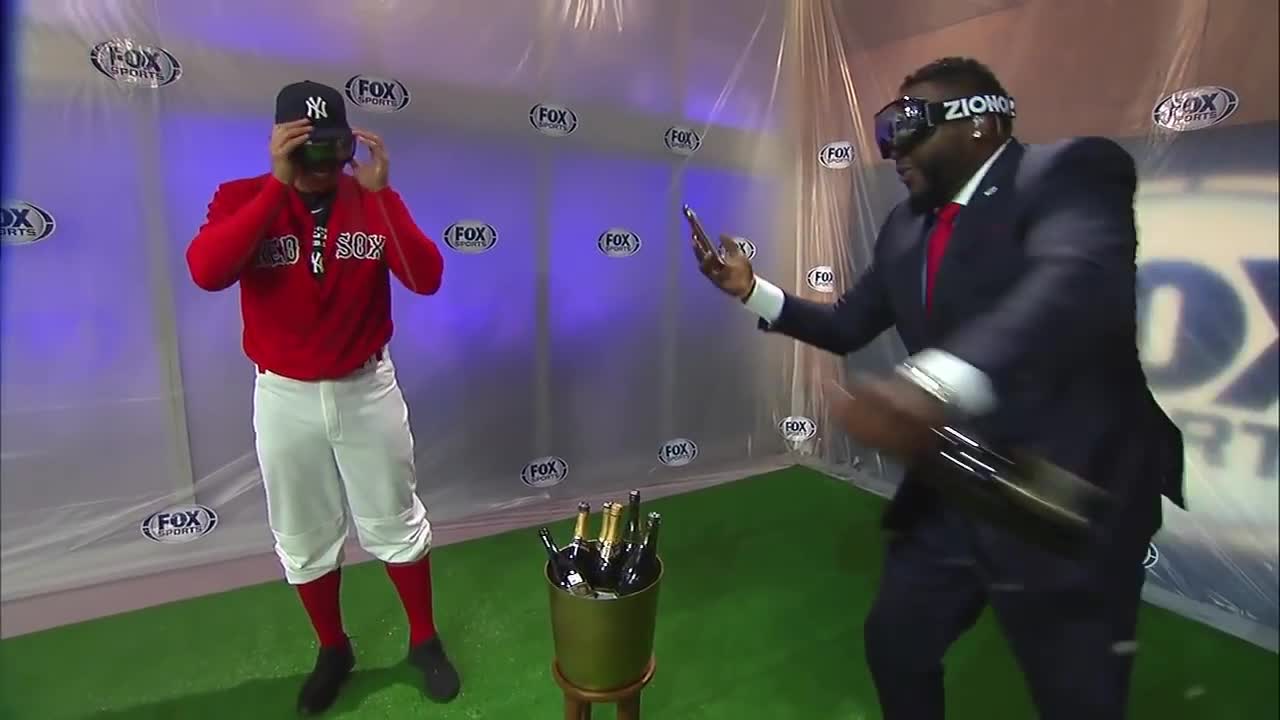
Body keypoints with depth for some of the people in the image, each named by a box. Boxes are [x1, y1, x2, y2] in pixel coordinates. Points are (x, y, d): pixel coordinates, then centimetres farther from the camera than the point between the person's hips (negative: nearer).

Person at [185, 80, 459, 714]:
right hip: (284, 397, 1)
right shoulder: (242, 198, -6)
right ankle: (333, 651, 39)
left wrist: (381, 192, -24)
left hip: (367, 389, 0)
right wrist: (279, 183, -27)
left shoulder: (373, 201, -4)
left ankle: (424, 641, 33)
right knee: (303, 538, 15)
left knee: (396, 524, 11)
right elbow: (206, 273, -26)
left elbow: (427, 279, -18)